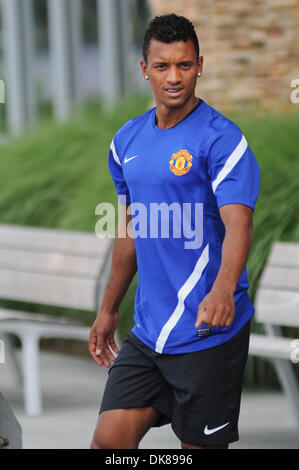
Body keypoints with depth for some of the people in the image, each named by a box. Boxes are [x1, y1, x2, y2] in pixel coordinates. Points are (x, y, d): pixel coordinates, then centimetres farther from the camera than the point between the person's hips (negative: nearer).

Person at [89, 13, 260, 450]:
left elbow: (238, 223, -23)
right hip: (147, 332, 6)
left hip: (209, 333, -6)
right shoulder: (127, 140, 10)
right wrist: (109, 309, 24)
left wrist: (223, 289, -41)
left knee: (202, 445, 0)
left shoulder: (222, 139, -11)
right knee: (108, 441, -1)